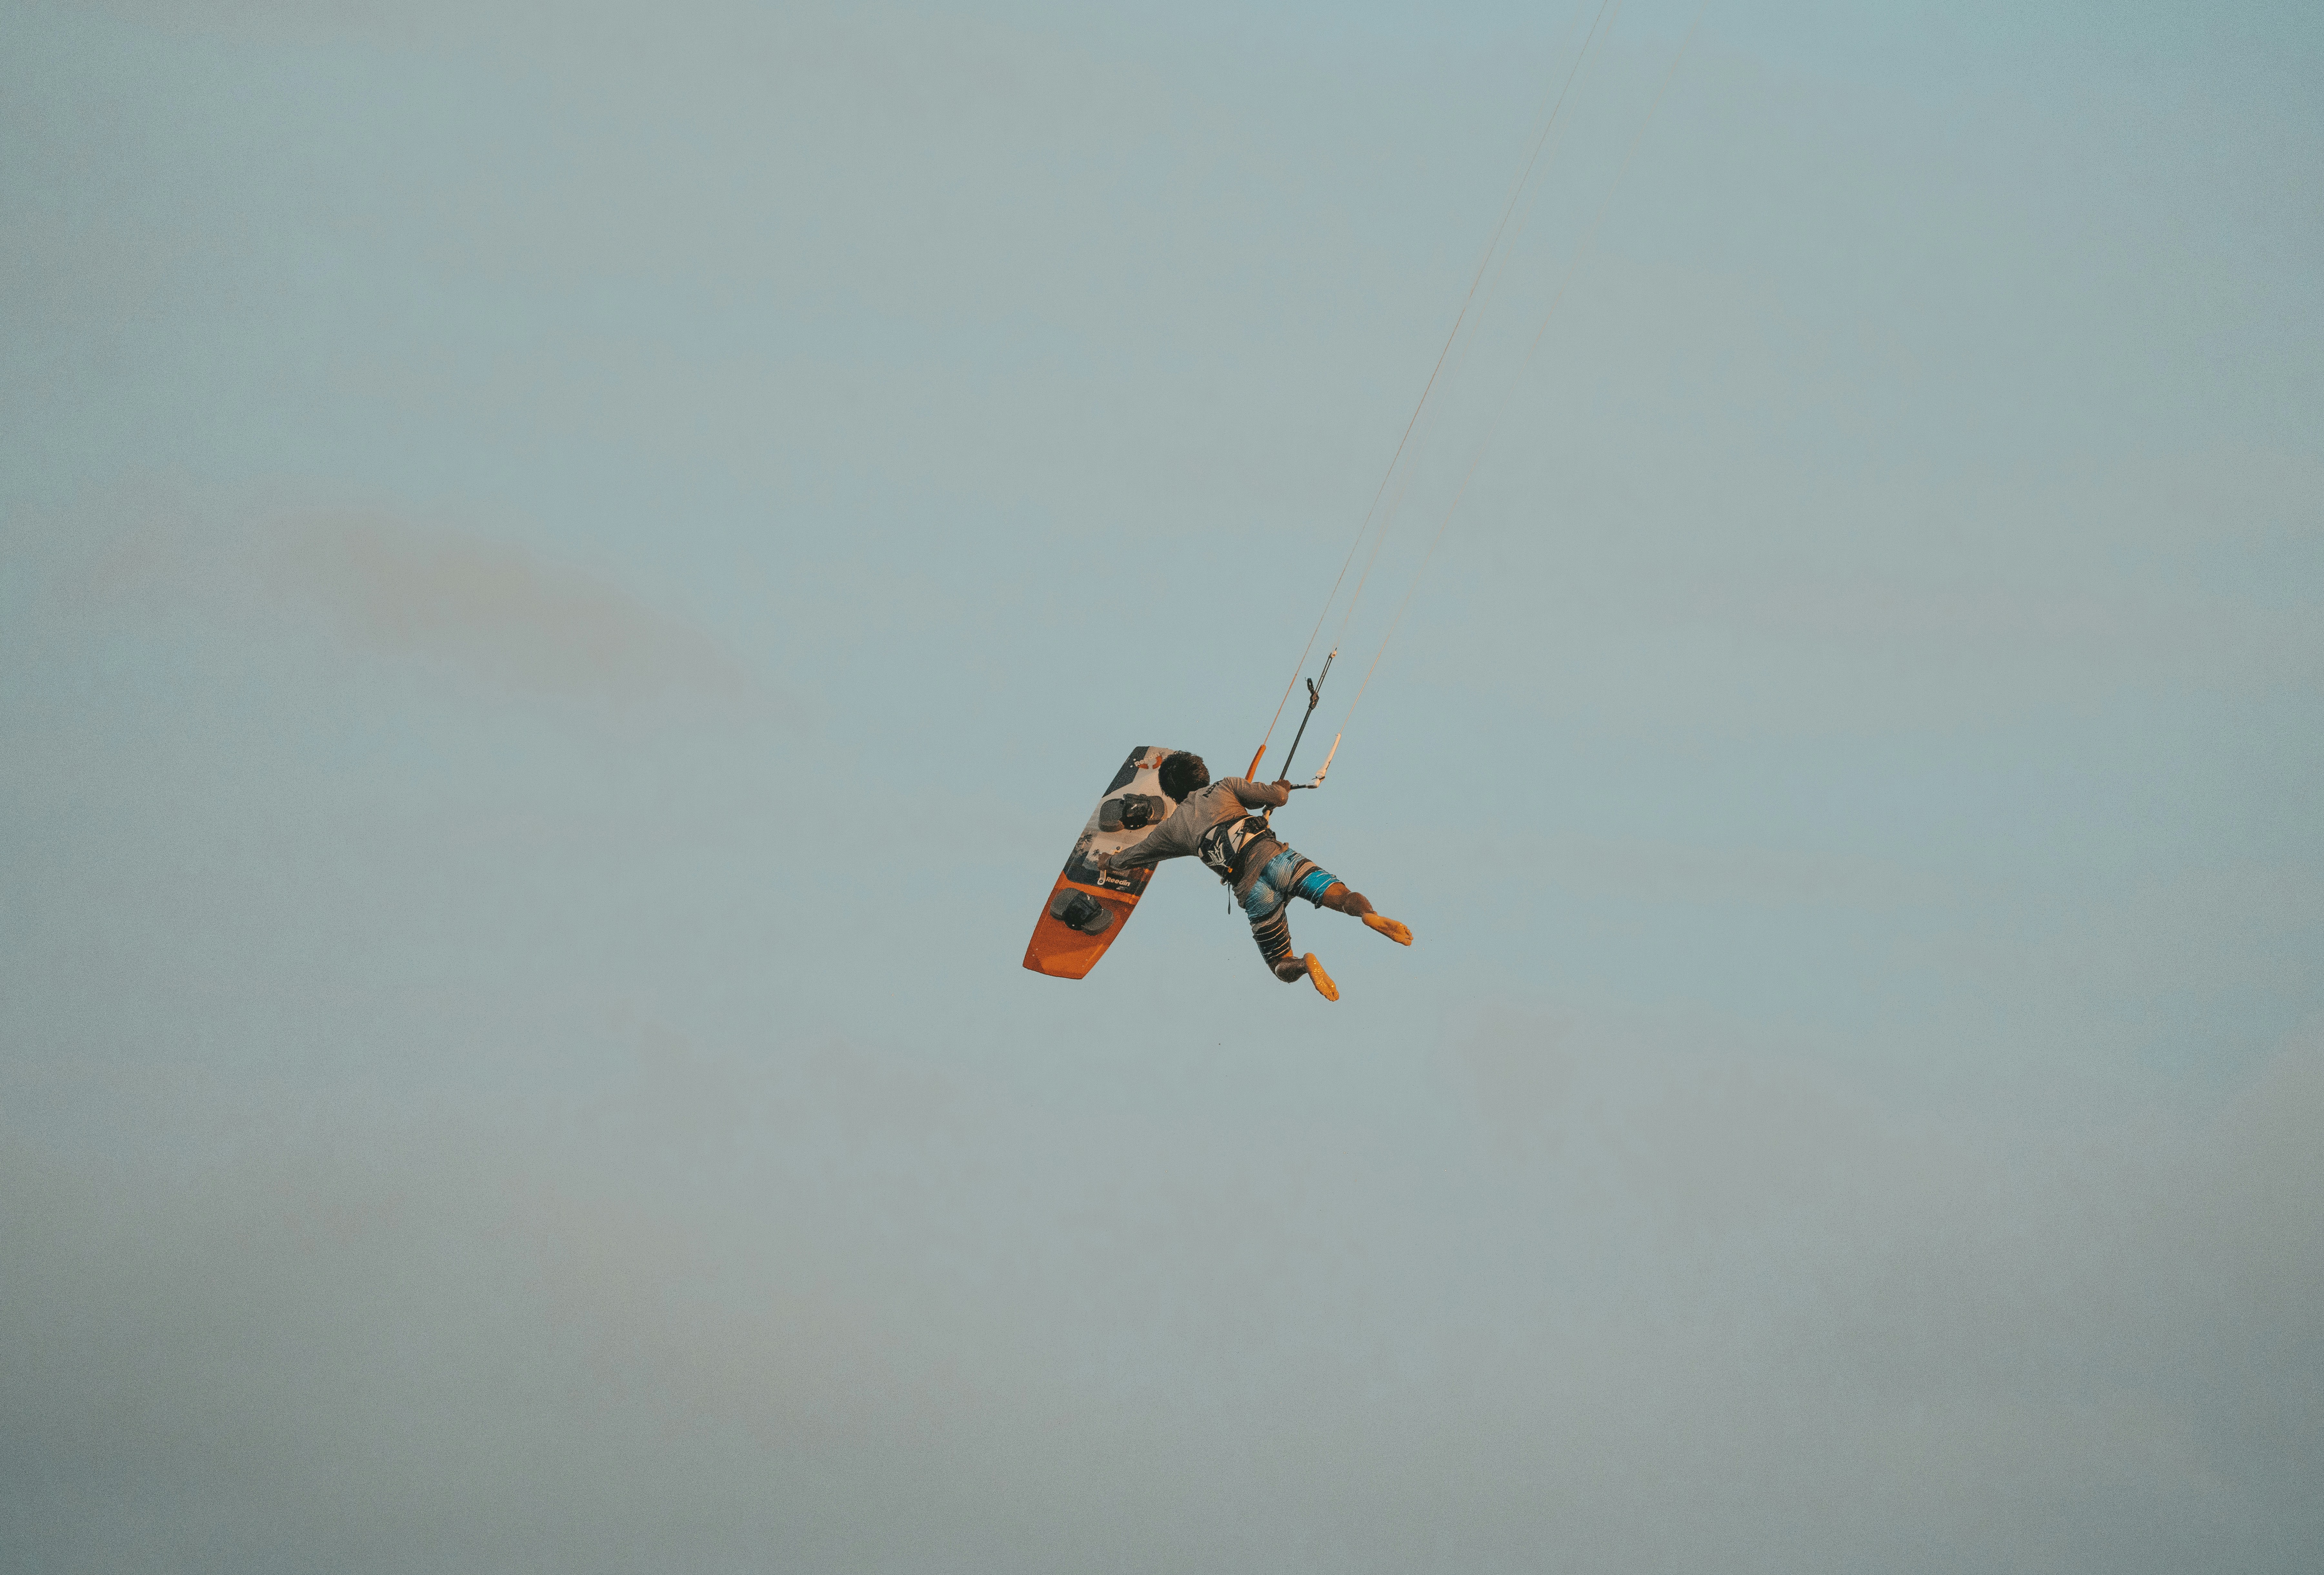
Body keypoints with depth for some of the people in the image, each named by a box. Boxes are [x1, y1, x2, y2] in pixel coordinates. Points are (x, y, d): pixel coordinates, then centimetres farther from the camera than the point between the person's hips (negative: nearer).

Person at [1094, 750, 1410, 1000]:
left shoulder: (1173, 828, 25)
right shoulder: (1224, 789, 21)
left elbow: (1137, 853, 43)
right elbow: (1277, 797, 13)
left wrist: (1110, 861, 64)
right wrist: (1282, 788, 38)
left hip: (1250, 890, 0)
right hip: (1273, 856, 0)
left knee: (1283, 967, 8)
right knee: (1336, 893, -16)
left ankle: (1305, 964, -27)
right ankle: (1371, 915, -51)